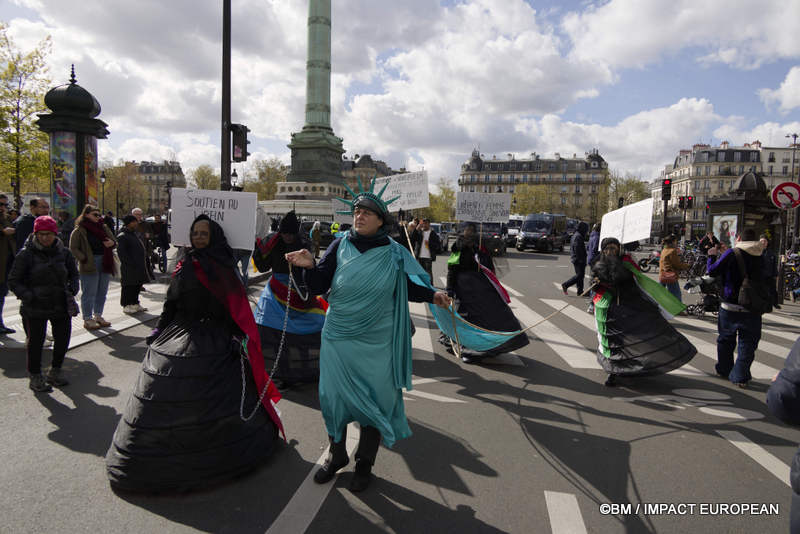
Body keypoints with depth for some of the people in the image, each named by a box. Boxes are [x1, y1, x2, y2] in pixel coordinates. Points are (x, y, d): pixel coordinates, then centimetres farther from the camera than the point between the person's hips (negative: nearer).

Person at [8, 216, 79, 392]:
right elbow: (13, 281, -2)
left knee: (63, 339, 9)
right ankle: (35, 377, 21)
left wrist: (72, 289, 1)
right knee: (35, 342, 3)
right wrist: (27, 296, -16)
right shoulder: (26, 254, -7)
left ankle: (55, 372, 31)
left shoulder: (63, 252, 4)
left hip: (61, 305, 4)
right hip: (35, 308, -4)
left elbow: (73, 274, 19)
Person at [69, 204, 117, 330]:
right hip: (89, 266, -6)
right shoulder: (79, 230, -5)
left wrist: (112, 243, -3)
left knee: (102, 292, 13)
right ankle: (88, 319, 9)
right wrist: (84, 259, -17)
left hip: (105, 264, 6)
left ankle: (98, 316, 26)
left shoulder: (104, 228, 13)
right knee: (89, 293, 0)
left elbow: (114, 242, 20)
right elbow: (73, 248, -7)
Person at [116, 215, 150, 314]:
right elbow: (121, 252, -17)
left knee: (137, 285, 13)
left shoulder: (133, 234, 17)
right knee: (128, 287, -2)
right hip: (128, 268, -9)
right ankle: (126, 306, 7)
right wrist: (131, 263, -21)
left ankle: (135, 303, 24)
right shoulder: (122, 236, -12)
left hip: (138, 266, 9)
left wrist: (142, 263, 17)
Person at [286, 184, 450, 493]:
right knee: (334, 397, 11)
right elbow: (318, 288, -7)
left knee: (374, 400, 8)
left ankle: (365, 462, 31)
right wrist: (310, 266, -26)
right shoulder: (340, 247, -2)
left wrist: (431, 296, -8)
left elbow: (407, 287, 8)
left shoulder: (393, 253, -3)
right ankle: (337, 455, 36)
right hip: (338, 339, 1)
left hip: (377, 343, -1)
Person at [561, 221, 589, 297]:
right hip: (578, 259, -11)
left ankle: (580, 291, 14)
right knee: (580, 274, -8)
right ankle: (565, 285, -6)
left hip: (574, 258, 11)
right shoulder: (579, 237, -16)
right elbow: (577, 249, -23)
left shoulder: (575, 235, 16)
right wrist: (581, 259, -20)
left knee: (579, 274, 12)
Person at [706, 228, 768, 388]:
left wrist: (712, 256, 9)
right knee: (747, 343, 7)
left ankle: (724, 370, 26)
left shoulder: (731, 253, -10)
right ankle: (741, 377, 4)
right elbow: (768, 279, 9)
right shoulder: (762, 255, 1)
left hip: (730, 306, -1)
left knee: (726, 339, 15)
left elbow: (713, 271, -5)